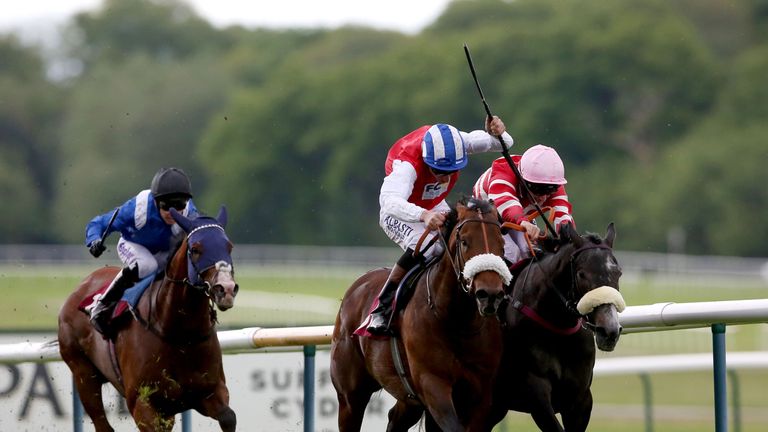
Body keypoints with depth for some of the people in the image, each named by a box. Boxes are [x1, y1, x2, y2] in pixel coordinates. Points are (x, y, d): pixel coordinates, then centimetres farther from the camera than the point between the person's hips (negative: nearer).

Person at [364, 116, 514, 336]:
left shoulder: (458, 142, -26)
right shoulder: (406, 164, -43)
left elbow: (503, 143, -14)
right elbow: (389, 201, -61)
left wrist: (497, 134, -40)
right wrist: (423, 216, -80)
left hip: (435, 208, 6)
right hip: (399, 212, -6)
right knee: (424, 247, -32)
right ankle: (381, 309, -24)